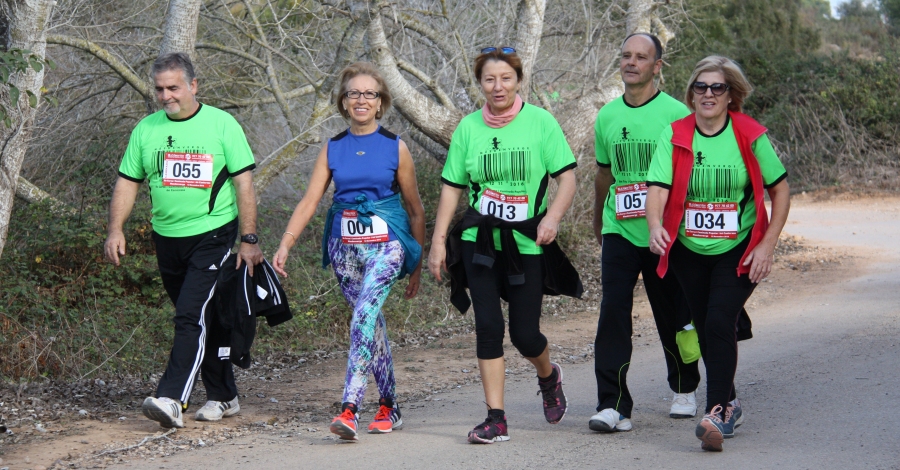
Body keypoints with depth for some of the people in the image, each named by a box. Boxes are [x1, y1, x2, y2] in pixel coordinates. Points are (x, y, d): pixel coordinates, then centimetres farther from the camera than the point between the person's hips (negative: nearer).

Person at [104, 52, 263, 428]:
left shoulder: (222, 124, -4)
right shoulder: (146, 129, 7)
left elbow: (244, 184, -4)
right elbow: (128, 182, 10)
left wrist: (248, 240, -8)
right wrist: (115, 230, -3)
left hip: (212, 234, -5)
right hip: (167, 238, 5)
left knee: (192, 316, -15)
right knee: (204, 320, 13)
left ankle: (171, 398, -21)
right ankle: (223, 397, 23)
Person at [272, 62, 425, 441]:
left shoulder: (395, 147, 1)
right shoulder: (332, 149, 8)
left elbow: (414, 208, 8)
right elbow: (309, 201, 4)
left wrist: (418, 263, 10)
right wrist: (285, 244, -10)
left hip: (386, 242, -4)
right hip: (345, 244, 4)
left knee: (363, 315, -22)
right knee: (370, 323, 8)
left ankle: (350, 408, -29)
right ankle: (388, 407, 22)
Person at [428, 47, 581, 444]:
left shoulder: (540, 122, -2)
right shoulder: (468, 128, 4)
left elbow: (567, 176, -3)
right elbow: (452, 187, 8)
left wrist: (553, 217, -20)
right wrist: (438, 240, 3)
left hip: (528, 244, -1)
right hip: (479, 243, 2)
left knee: (524, 334, 2)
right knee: (488, 326, -8)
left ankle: (548, 376, 37)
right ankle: (495, 419, 0)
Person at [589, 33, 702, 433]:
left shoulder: (675, 114, -5)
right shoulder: (607, 116, 8)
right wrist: (598, 221, 29)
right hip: (619, 231, 2)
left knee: (673, 317, 10)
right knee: (613, 311, -12)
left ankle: (684, 389, 34)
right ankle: (613, 405, -12)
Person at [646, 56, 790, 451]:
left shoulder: (750, 136, -8)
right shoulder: (674, 136, -4)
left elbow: (780, 190, -2)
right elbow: (657, 187, -14)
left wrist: (767, 246, -9)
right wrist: (655, 224, -35)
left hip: (738, 250, -3)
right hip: (690, 251, 3)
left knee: (719, 324, -18)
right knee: (705, 329, 12)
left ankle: (717, 414, -18)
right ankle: (729, 403, 32)